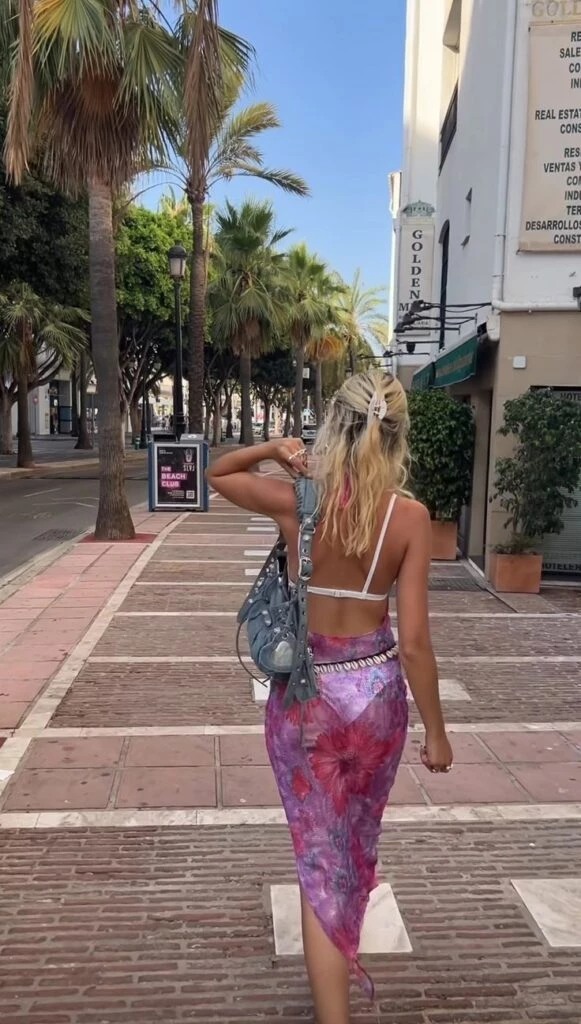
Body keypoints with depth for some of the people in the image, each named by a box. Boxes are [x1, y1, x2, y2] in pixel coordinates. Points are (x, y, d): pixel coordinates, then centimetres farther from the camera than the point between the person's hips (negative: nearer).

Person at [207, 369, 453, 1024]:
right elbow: (414, 641, -13)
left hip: (304, 694, -2)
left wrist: (272, 449, -8)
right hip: (376, 691, 2)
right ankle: (344, 960, 55)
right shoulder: (410, 516, -13)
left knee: (320, 857, 13)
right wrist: (436, 731, -1)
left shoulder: (293, 499, -13)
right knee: (356, 839, 28)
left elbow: (216, 474, 7)